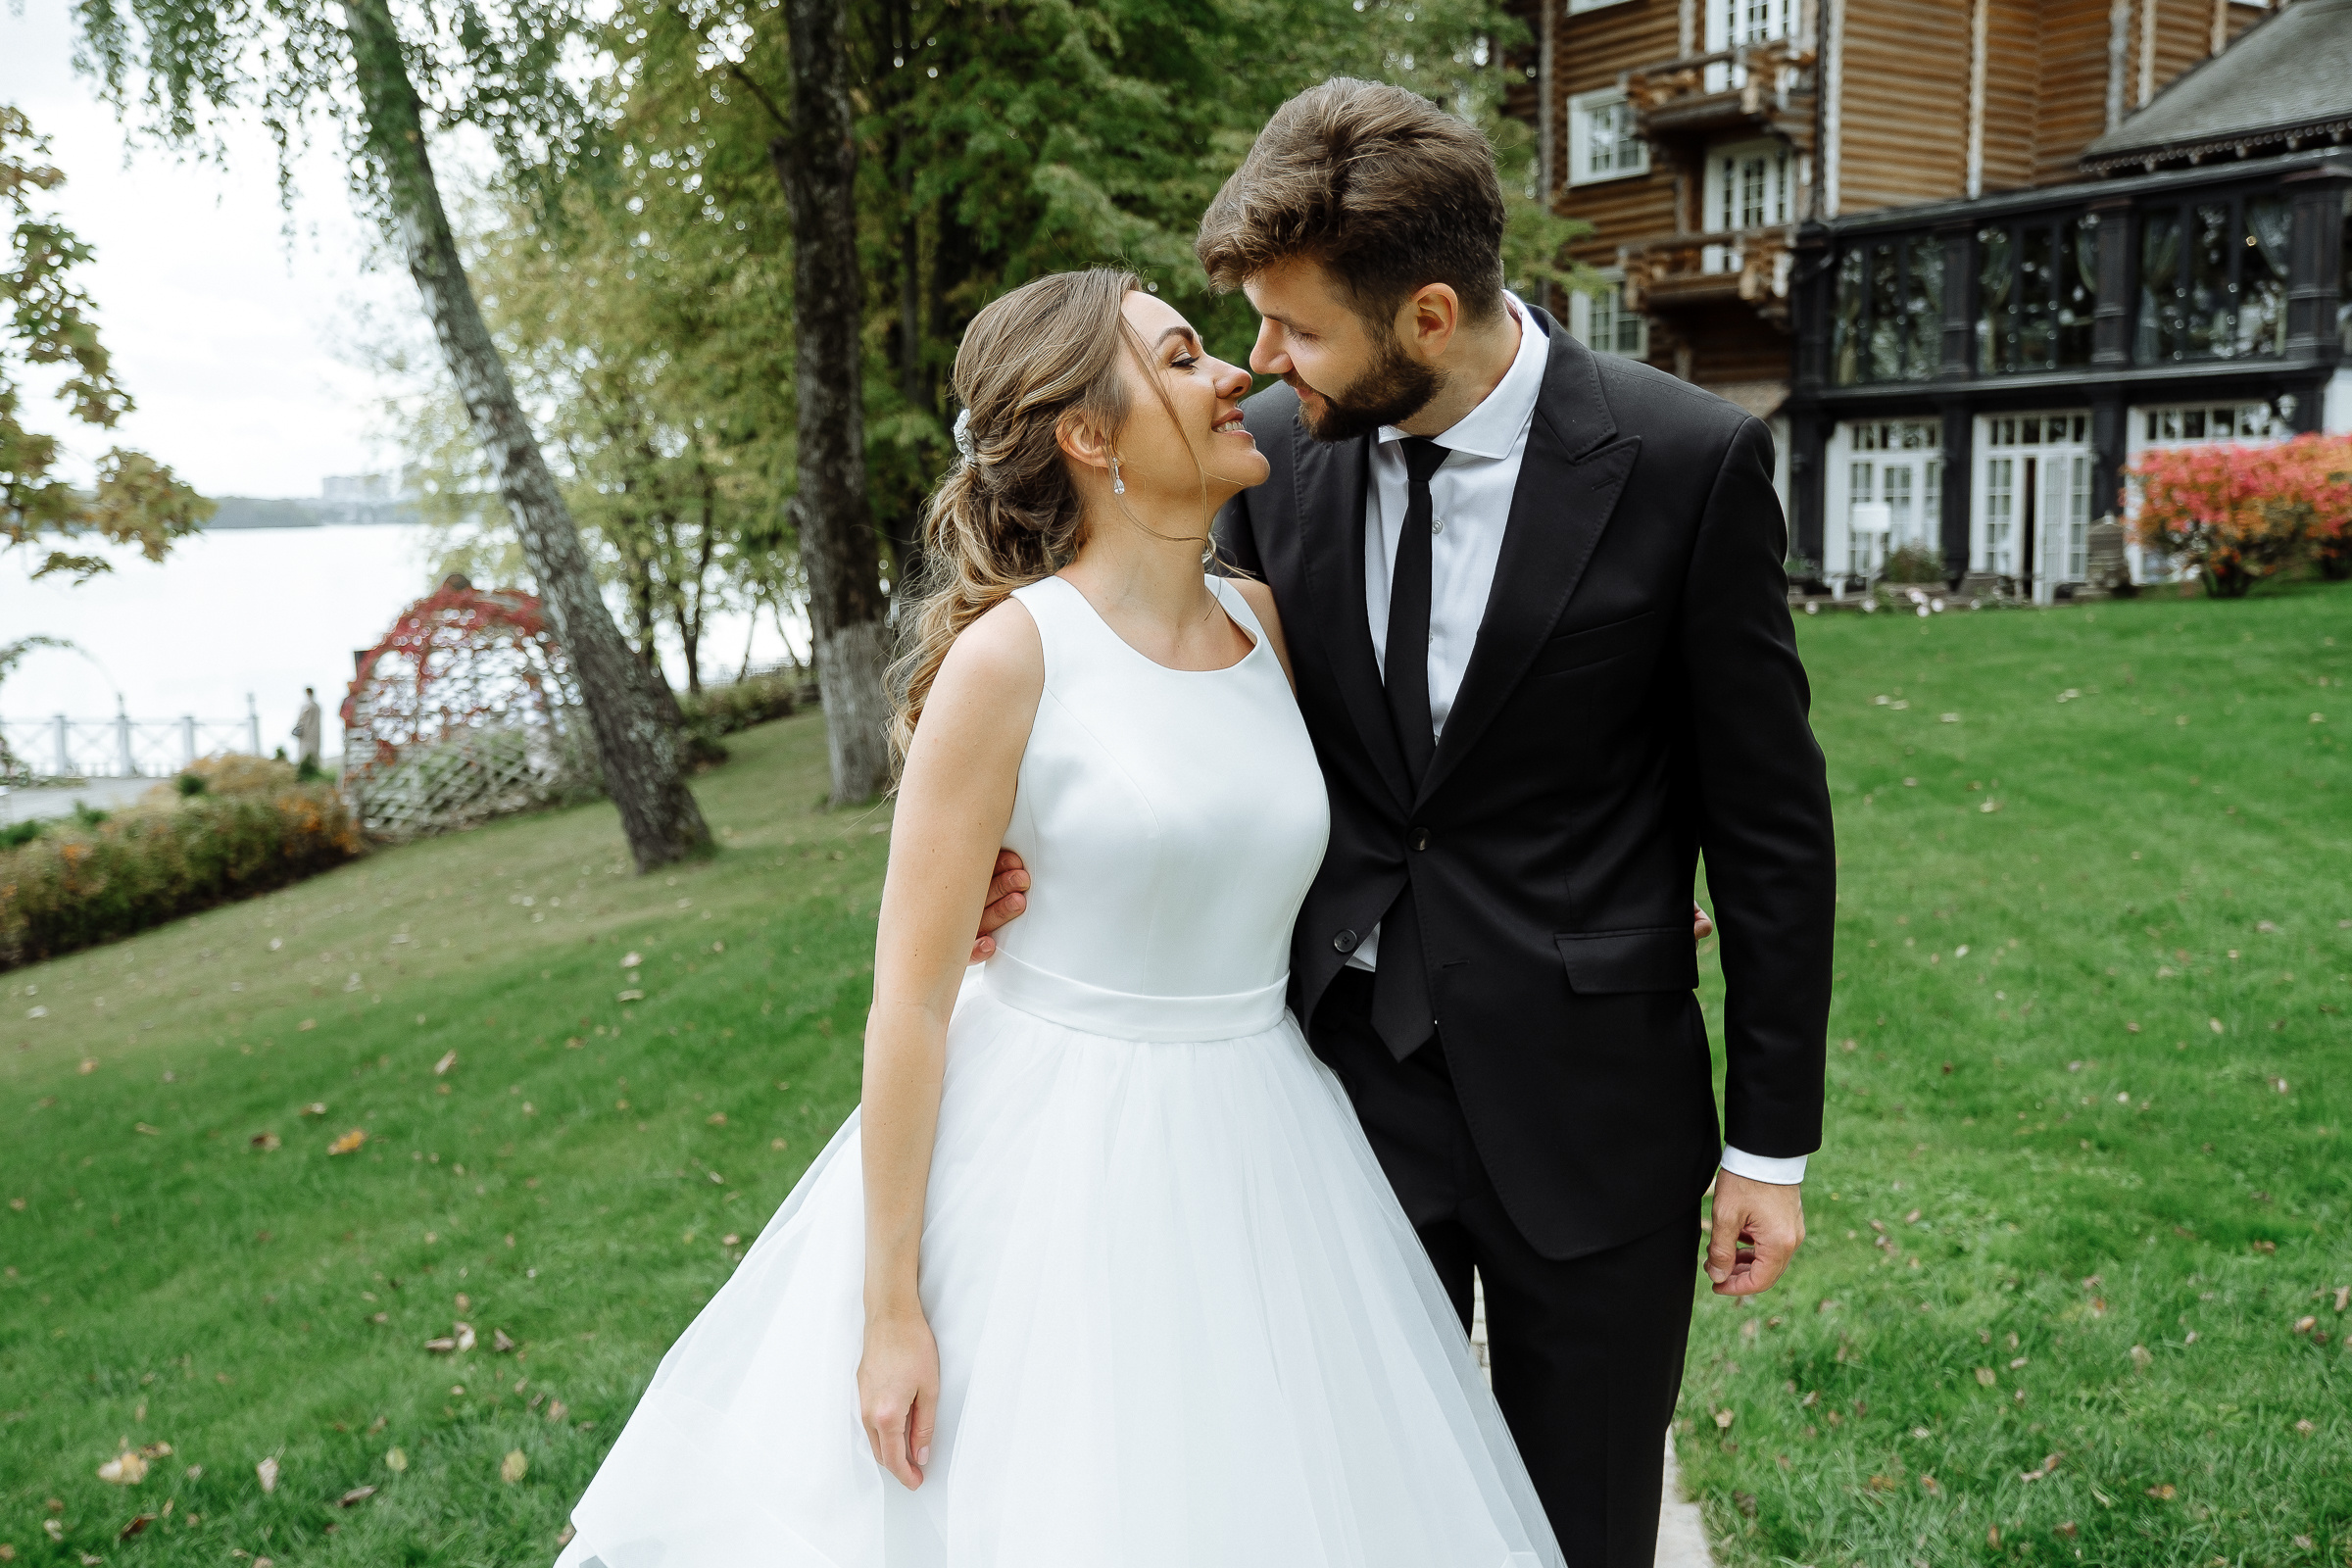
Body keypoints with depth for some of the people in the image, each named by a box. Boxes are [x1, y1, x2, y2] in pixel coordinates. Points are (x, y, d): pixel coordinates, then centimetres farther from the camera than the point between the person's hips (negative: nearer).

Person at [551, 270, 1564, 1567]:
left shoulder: (1264, 622, 3)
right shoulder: (1008, 656, -14)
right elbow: (910, 996, -12)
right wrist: (891, 1305, -11)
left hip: (1255, 1158, 6)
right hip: (1053, 1162, -5)